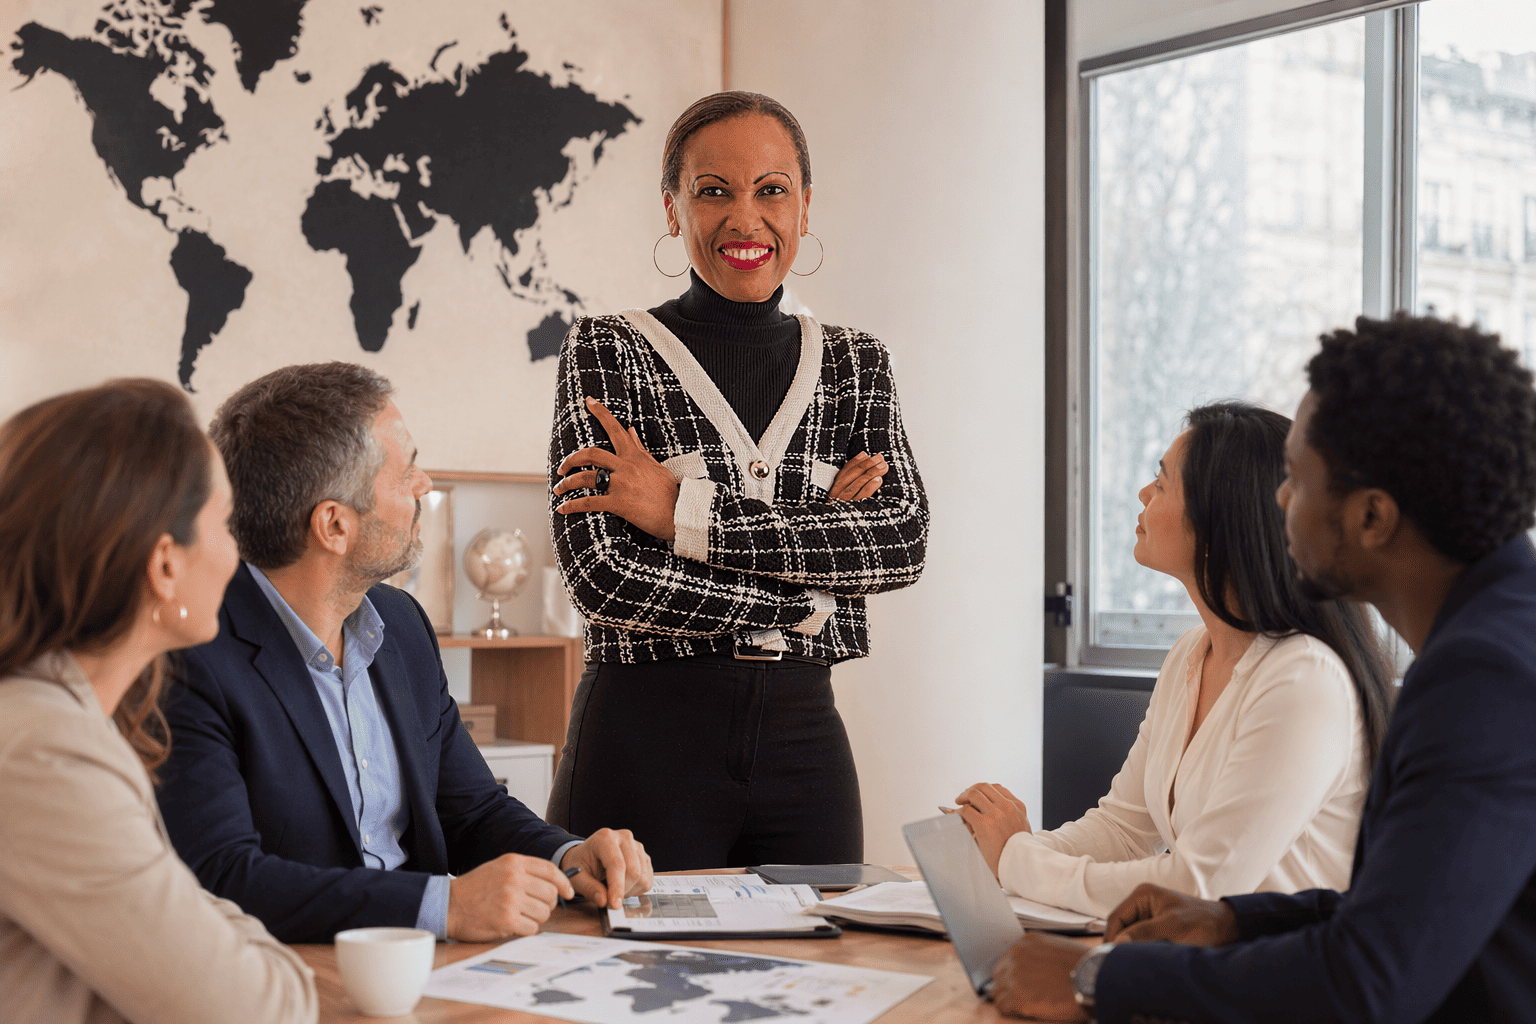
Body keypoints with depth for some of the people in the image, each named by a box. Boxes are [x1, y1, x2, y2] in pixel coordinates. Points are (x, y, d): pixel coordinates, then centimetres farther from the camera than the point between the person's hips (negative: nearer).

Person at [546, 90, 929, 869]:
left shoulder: (854, 364, 9)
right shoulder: (607, 353, -2)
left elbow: (904, 541, -7)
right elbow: (602, 576, -12)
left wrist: (687, 513, -14)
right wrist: (805, 589, -9)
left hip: (804, 743, 4)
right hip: (645, 740, -3)